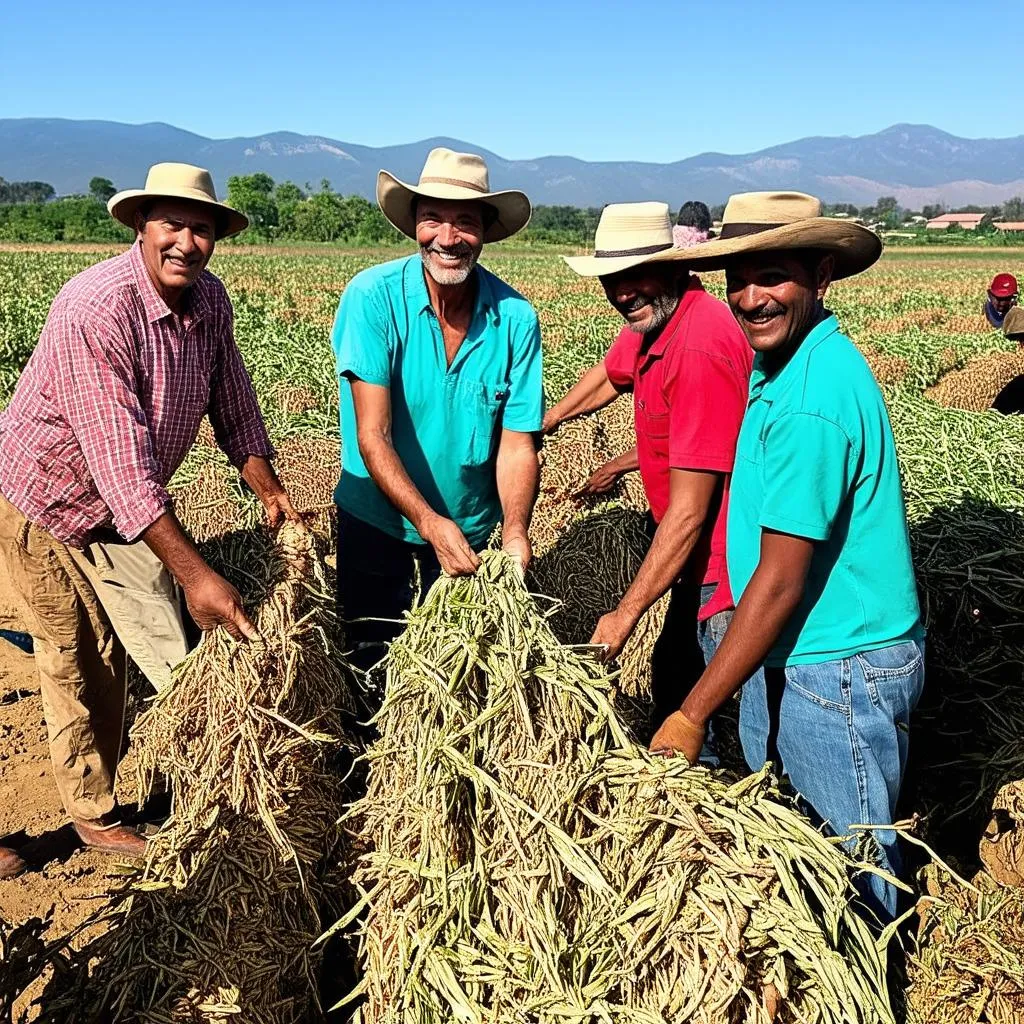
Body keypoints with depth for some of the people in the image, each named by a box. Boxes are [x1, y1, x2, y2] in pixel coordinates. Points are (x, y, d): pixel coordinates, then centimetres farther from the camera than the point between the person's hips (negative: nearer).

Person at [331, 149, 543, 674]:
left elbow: (517, 443, -13)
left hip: (470, 526, 2)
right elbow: (372, 435, -24)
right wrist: (431, 523, -34)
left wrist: (514, 531, -29)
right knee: (371, 659, 16)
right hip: (376, 517, -1)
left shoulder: (516, 318, -14)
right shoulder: (374, 298, -20)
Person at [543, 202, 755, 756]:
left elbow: (688, 512, -29)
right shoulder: (654, 316, 0)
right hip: (700, 560, 10)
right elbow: (610, 374, 24)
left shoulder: (700, 348, -29)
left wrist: (627, 612, -23)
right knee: (671, 682, 26)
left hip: (726, 570, -10)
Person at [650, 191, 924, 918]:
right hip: (785, 656, 10)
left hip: (840, 672, -10)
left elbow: (779, 583, -25)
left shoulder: (813, 402, -27)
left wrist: (692, 717, -20)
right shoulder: (782, 363, 3)